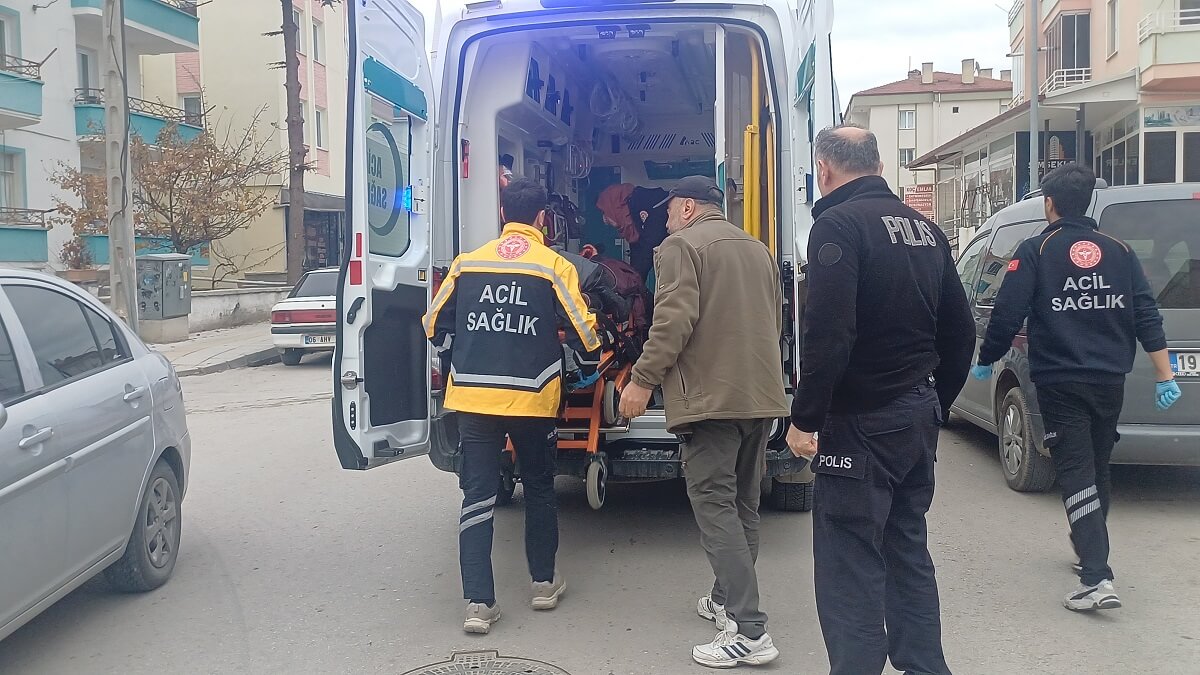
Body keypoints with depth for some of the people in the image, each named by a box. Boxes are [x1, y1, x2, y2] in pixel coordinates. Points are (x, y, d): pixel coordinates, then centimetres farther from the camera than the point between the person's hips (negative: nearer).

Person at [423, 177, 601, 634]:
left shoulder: (467, 263, 5)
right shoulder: (553, 266, -3)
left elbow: (436, 326, 11)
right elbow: (584, 332, -2)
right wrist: (590, 371, 19)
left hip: (473, 397, 2)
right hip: (532, 399, -1)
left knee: (477, 497, 6)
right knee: (539, 489, 18)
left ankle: (478, 603, 3)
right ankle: (544, 583, 28)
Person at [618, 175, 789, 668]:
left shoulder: (682, 245, -4)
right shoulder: (758, 249, 20)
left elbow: (674, 320, -17)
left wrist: (643, 379, -13)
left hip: (711, 396, -8)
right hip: (761, 395, 8)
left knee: (714, 505, -6)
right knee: (742, 503, 17)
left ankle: (749, 630, -10)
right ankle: (728, 599, 29)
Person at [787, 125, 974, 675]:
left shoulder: (838, 224, -13)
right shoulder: (925, 229, 12)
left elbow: (828, 333, -23)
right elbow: (959, 331, 16)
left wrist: (804, 417, -17)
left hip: (862, 422, -8)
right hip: (919, 414, 9)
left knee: (850, 566, -2)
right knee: (908, 551, 19)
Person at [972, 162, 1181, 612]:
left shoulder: (1036, 251, -6)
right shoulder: (1118, 251, 8)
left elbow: (1007, 314, -10)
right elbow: (1147, 316, 4)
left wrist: (986, 361, 5)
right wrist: (1165, 375, 7)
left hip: (1060, 384, -5)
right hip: (1110, 381, 5)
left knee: (1076, 475, -6)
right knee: (1097, 470, 20)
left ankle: (1097, 578, -15)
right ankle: (1090, 548, 37)